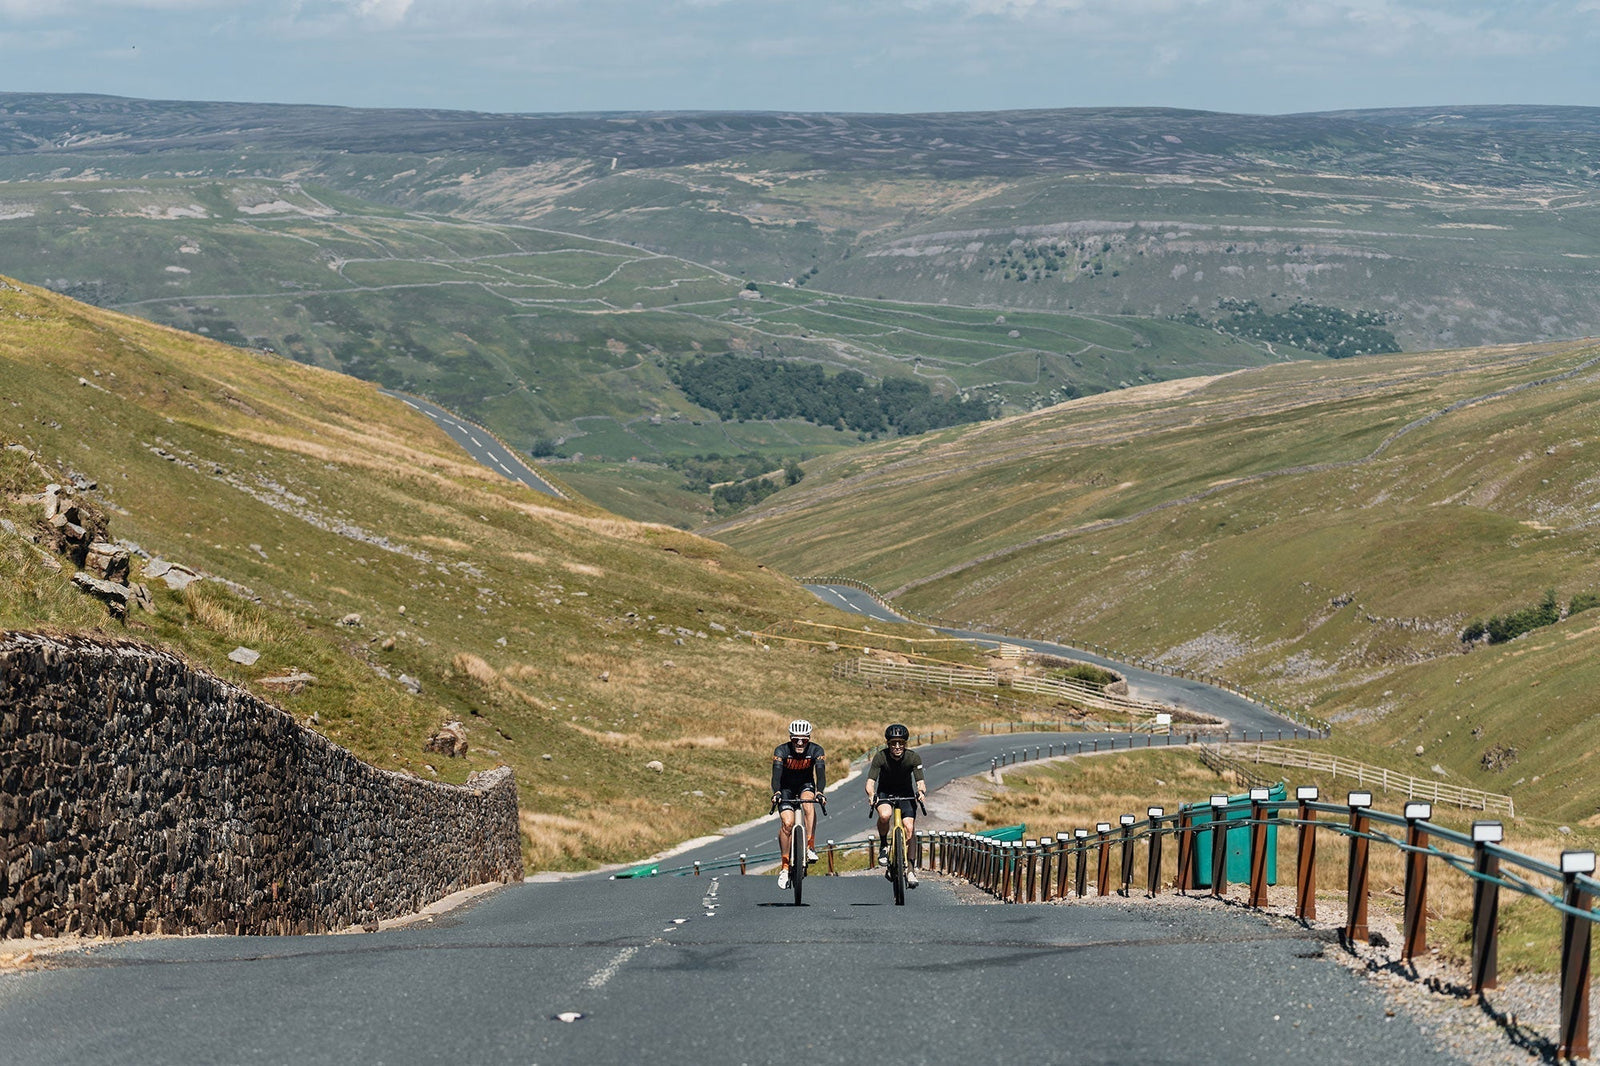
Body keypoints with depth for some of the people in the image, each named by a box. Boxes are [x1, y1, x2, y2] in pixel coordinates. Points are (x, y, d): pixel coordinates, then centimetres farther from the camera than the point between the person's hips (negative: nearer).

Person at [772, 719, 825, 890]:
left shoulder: (816, 750, -23)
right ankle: (785, 867, -6)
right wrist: (776, 793, -54)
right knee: (787, 823, -19)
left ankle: (810, 847, -26)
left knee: (808, 802, -34)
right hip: (786, 788, 0)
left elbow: (821, 773, -34)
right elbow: (776, 774, -36)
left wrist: (819, 792, -53)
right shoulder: (782, 751, -25)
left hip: (806, 785, 0)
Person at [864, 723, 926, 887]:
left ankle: (909, 866, 4)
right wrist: (871, 795, -51)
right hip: (884, 793, -1)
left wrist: (921, 791, -50)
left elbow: (920, 781, -26)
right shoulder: (880, 757, -24)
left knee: (909, 828, -14)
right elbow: (870, 781, -30)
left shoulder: (913, 758, -21)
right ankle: (883, 846, -6)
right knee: (885, 815, -33)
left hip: (906, 793, 1)